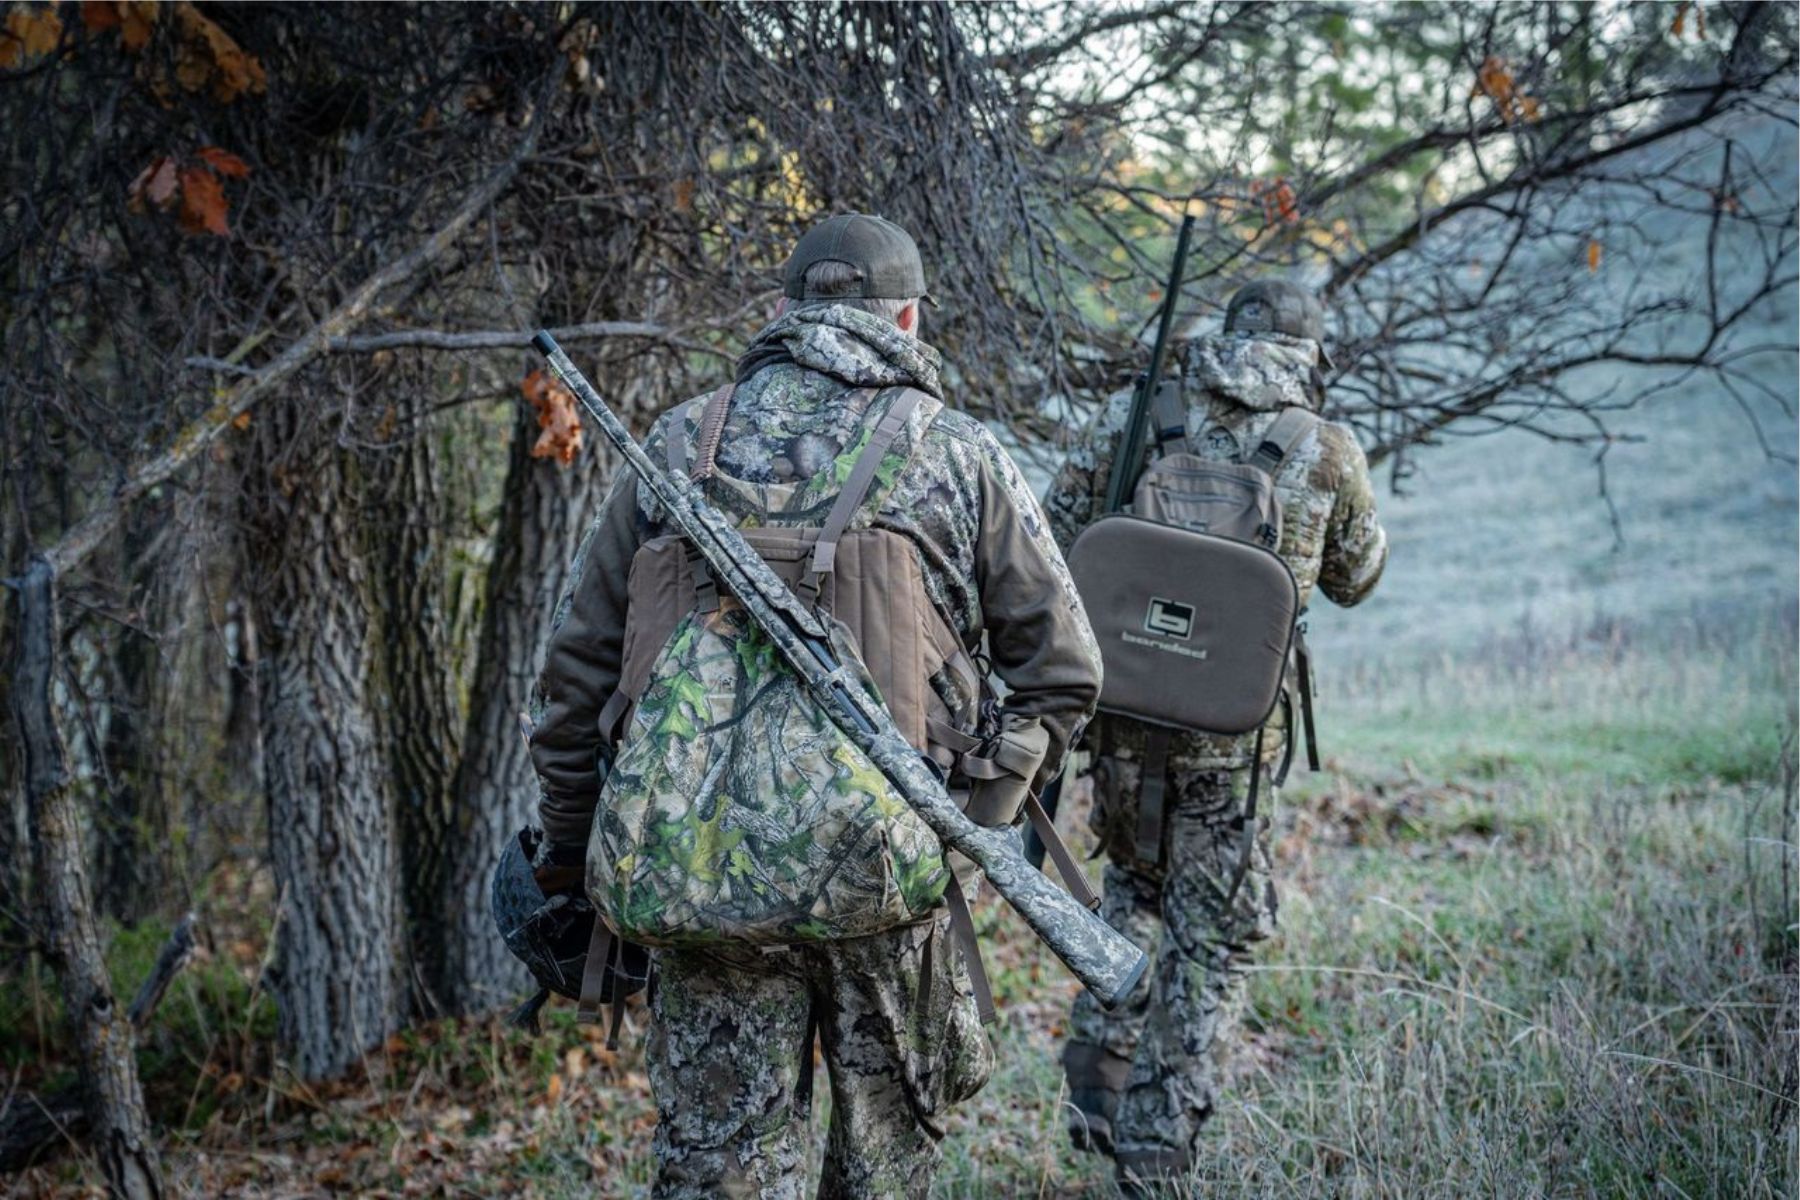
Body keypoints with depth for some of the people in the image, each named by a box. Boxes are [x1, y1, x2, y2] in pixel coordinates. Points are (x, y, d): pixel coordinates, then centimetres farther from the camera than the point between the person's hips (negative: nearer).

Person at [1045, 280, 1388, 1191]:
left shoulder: (1135, 413, 1)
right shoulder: (1329, 452, -3)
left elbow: (1051, 548, 1)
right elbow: (1356, 579, 15)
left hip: (1119, 705, 3)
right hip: (1232, 727, -2)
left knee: (1136, 884, 26)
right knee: (1209, 931, 11)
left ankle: (1099, 1089, 22)